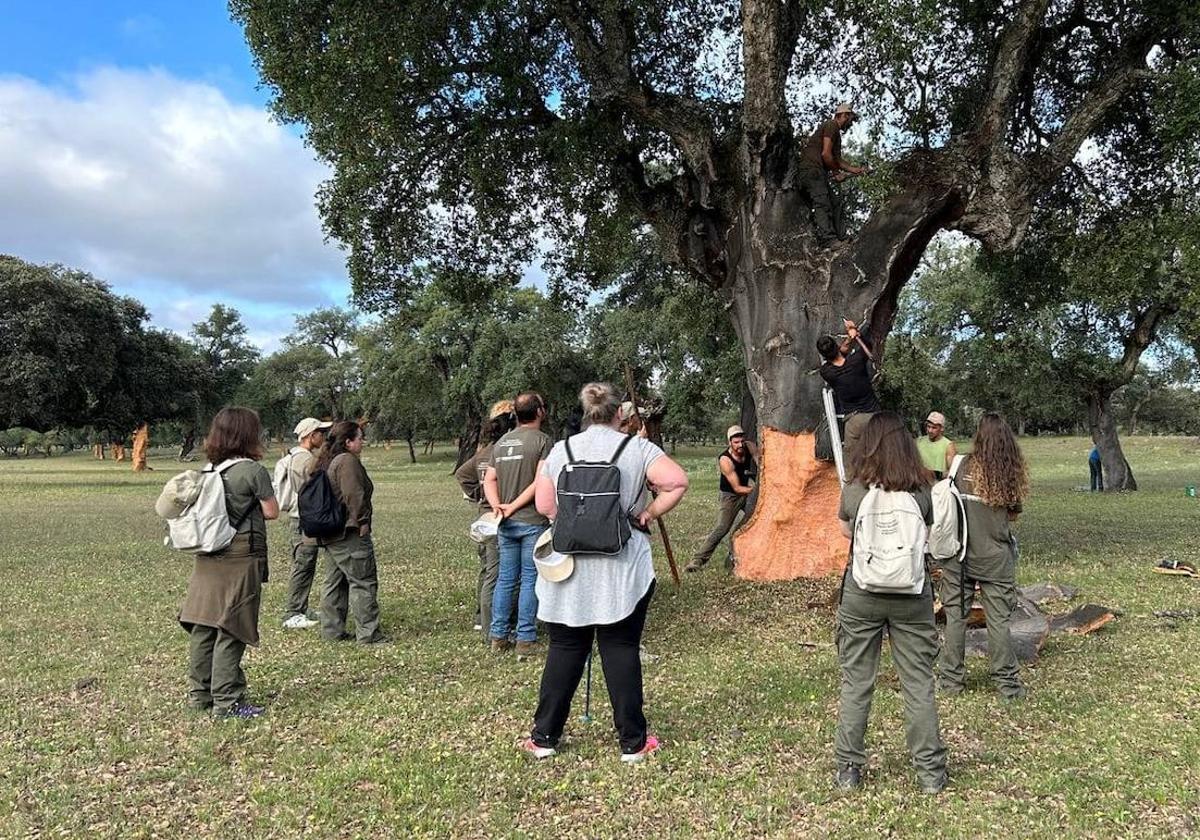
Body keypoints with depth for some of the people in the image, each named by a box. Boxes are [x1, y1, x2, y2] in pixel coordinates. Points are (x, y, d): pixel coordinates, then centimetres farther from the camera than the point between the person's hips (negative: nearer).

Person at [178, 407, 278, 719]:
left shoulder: (209, 470, 7)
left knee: (203, 626, 12)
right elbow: (271, 511, -7)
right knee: (231, 630, -2)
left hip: (208, 557, 7)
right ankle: (227, 701, 3)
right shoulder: (253, 470, -12)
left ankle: (200, 694, 22)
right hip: (241, 558, -7)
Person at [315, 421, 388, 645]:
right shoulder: (348, 461, -15)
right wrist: (362, 522, -14)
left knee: (335, 581, 16)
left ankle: (332, 630, 22)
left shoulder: (327, 462, 17)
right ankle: (368, 633, -2)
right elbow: (354, 496, -23)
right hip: (349, 534, -10)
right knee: (363, 581, -5)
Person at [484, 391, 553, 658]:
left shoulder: (500, 442, 14)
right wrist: (514, 506, -12)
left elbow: (489, 480, 9)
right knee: (530, 579, 1)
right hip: (532, 521, -6)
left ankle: (498, 636, 17)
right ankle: (525, 640, 3)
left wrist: (497, 506, -3)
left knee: (506, 578, 12)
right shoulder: (542, 440, -7)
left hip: (506, 523, 6)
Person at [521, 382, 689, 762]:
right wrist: (650, 513, 0)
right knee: (621, 650, 5)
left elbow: (544, 506, 5)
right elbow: (678, 482, -12)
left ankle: (544, 736, 18)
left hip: (568, 570, 2)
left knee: (564, 649, 11)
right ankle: (632, 742, 13)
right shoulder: (636, 448, -1)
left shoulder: (560, 450, 6)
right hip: (621, 572, -2)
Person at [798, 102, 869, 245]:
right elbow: (826, 154, -16)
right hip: (811, 168, -10)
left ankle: (841, 237, -3)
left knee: (835, 199, 2)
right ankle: (828, 239, -33)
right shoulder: (831, 125, -5)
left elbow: (837, 159, 31)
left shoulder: (836, 132, 28)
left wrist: (855, 169, 23)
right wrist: (837, 172, -3)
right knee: (822, 203, -21)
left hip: (820, 172, 10)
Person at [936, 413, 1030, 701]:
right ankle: (1008, 683, 15)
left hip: (960, 553, -1)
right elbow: (1013, 515, 3)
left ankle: (951, 679, 16)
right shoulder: (1012, 473, -3)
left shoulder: (965, 466, -6)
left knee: (955, 615, 9)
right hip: (996, 557, 1)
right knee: (999, 620, 8)